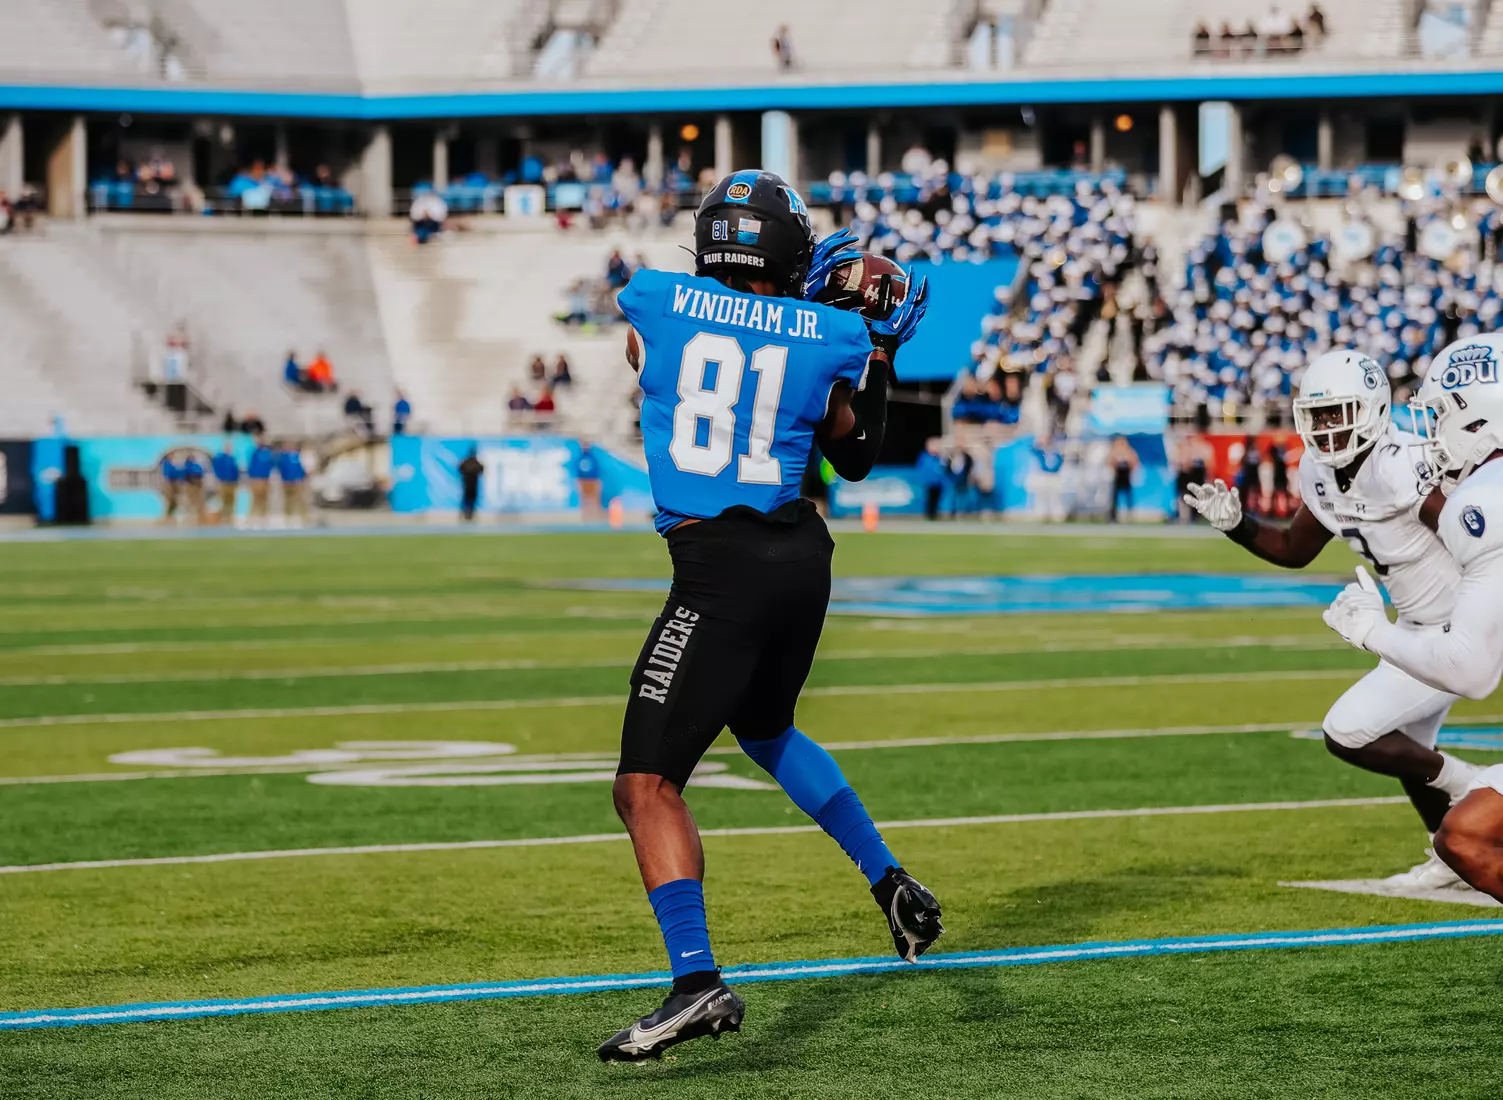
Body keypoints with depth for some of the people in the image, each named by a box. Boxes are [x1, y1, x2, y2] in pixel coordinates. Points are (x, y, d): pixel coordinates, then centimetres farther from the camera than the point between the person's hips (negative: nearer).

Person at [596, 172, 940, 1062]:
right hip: (801, 555, 5)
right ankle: (894, 884, 34)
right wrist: (884, 352, 27)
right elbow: (855, 458, 19)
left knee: (648, 785, -7)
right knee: (765, 729, 34)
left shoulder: (654, 304, -2)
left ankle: (698, 981, -23)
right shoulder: (830, 339, 3)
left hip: (721, 569, -5)